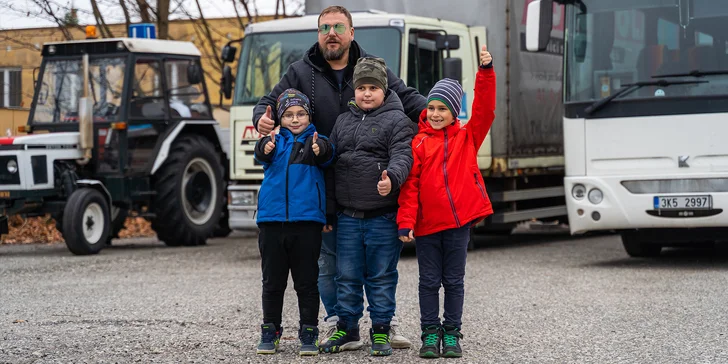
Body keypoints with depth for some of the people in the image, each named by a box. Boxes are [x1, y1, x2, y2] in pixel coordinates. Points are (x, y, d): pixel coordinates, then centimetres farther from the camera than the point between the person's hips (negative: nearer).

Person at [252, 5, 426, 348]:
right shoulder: (301, 72, 5)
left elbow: (408, 98, 4)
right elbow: (270, 102, 8)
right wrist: (263, 118, -17)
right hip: (324, 186, 0)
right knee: (329, 258, 6)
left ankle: (385, 323, 18)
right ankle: (335, 323, 17)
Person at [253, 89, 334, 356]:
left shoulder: (315, 141, 5)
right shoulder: (276, 141, 9)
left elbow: (326, 154, -17)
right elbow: (262, 153, -12)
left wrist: (319, 150, -41)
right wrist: (266, 148, -37)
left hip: (306, 220, -2)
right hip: (272, 219, 2)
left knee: (307, 282, 4)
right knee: (272, 282, 10)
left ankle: (309, 334, 11)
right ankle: (270, 332, 20)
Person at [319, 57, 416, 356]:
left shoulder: (397, 121, -2)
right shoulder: (343, 122, 16)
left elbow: (402, 156, -16)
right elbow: (331, 161, 21)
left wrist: (391, 178, -38)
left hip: (383, 217, -5)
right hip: (348, 216, 5)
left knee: (381, 276, 4)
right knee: (347, 276, 10)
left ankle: (381, 332, 13)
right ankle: (347, 330, 21)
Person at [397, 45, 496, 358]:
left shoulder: (467, 137, 5)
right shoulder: (419, 143, 2)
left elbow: (484, 109, -8)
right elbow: (410, 186, -2)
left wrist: (486, 72, -17)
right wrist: (405, 222, -9)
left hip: (458, 221, 0)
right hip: (427, 224, 0)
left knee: (454, 281, 7)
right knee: (429, 281, 7)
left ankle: (451, 333, 16)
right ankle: (430, 333, 15)